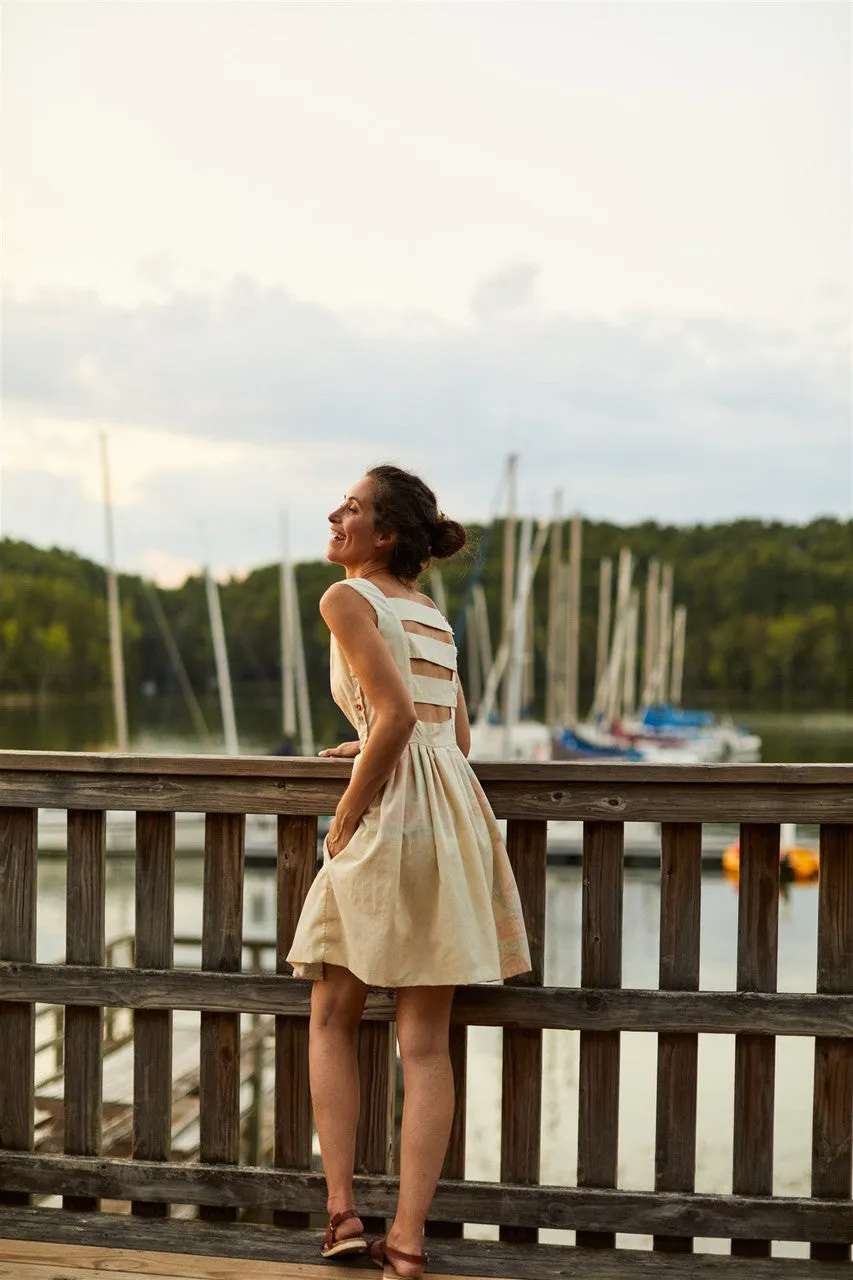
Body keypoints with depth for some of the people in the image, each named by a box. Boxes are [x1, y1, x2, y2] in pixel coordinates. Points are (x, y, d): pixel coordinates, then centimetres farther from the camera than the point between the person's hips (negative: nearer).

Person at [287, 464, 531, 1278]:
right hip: (456, 807, 7)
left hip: (393, 813, -6)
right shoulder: (431, 614, 20)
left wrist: (346, 816, -9)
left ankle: (340, 1211, 6)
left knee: (332, 1018, 11)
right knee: (425, 1042, 4)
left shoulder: (348, 599, -4)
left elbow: (395, 715, -16)